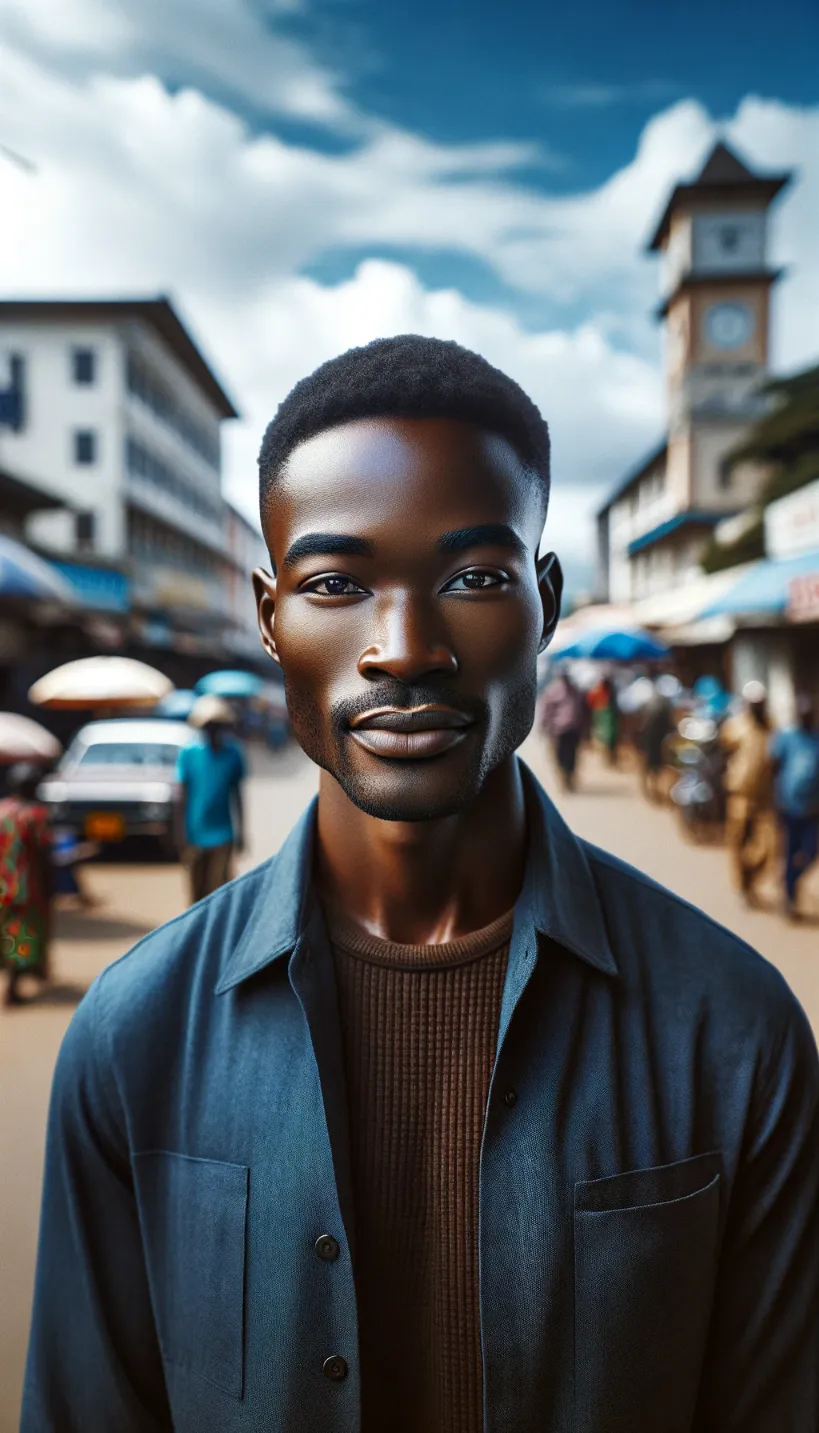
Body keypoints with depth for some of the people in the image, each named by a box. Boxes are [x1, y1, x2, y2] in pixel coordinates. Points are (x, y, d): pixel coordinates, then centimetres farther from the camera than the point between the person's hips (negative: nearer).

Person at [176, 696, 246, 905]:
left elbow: (237, 795, 8)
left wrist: (240, 832, 10)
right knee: (197, 890, 8)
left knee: (218, 888, -6)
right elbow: (182, 796, 2)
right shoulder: (188, 753, -3)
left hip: (222, 834, 0)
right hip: (195, 835, 0)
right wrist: (181, 831, -1)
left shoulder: (233, 754, 0)